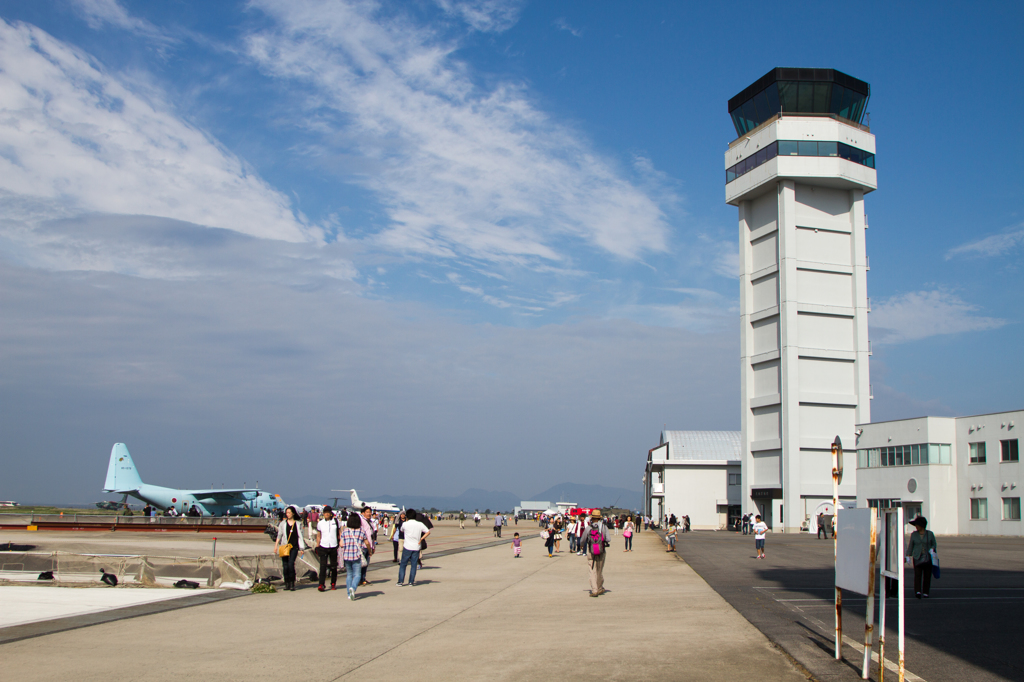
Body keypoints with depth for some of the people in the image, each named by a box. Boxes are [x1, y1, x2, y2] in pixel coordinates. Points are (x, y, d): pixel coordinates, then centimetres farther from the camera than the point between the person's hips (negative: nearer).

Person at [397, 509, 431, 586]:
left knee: (403, 564, 6)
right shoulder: (420, 524, 0)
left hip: (407, 547, -2)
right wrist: (421, 539, 3)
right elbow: (428, 532, 2)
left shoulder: (405, 524, -5)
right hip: (416, 547, 2)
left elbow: (402, 531, 15)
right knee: (414, 565, 9)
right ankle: (411, 581, 9)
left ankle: (401, 582, 2)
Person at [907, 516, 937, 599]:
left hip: (928, 558, 0)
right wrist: (908, 556, 2)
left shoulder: (930, 534, 1)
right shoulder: (913, 534, 5)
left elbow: (934, 544, 9)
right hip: (917, 558, 0)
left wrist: (932, 549, -10)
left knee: (927, 575, 1)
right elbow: (911, 546, 9)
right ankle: (917, 592, -22)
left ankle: (925, 592, 10)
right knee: (917, 574, -13)